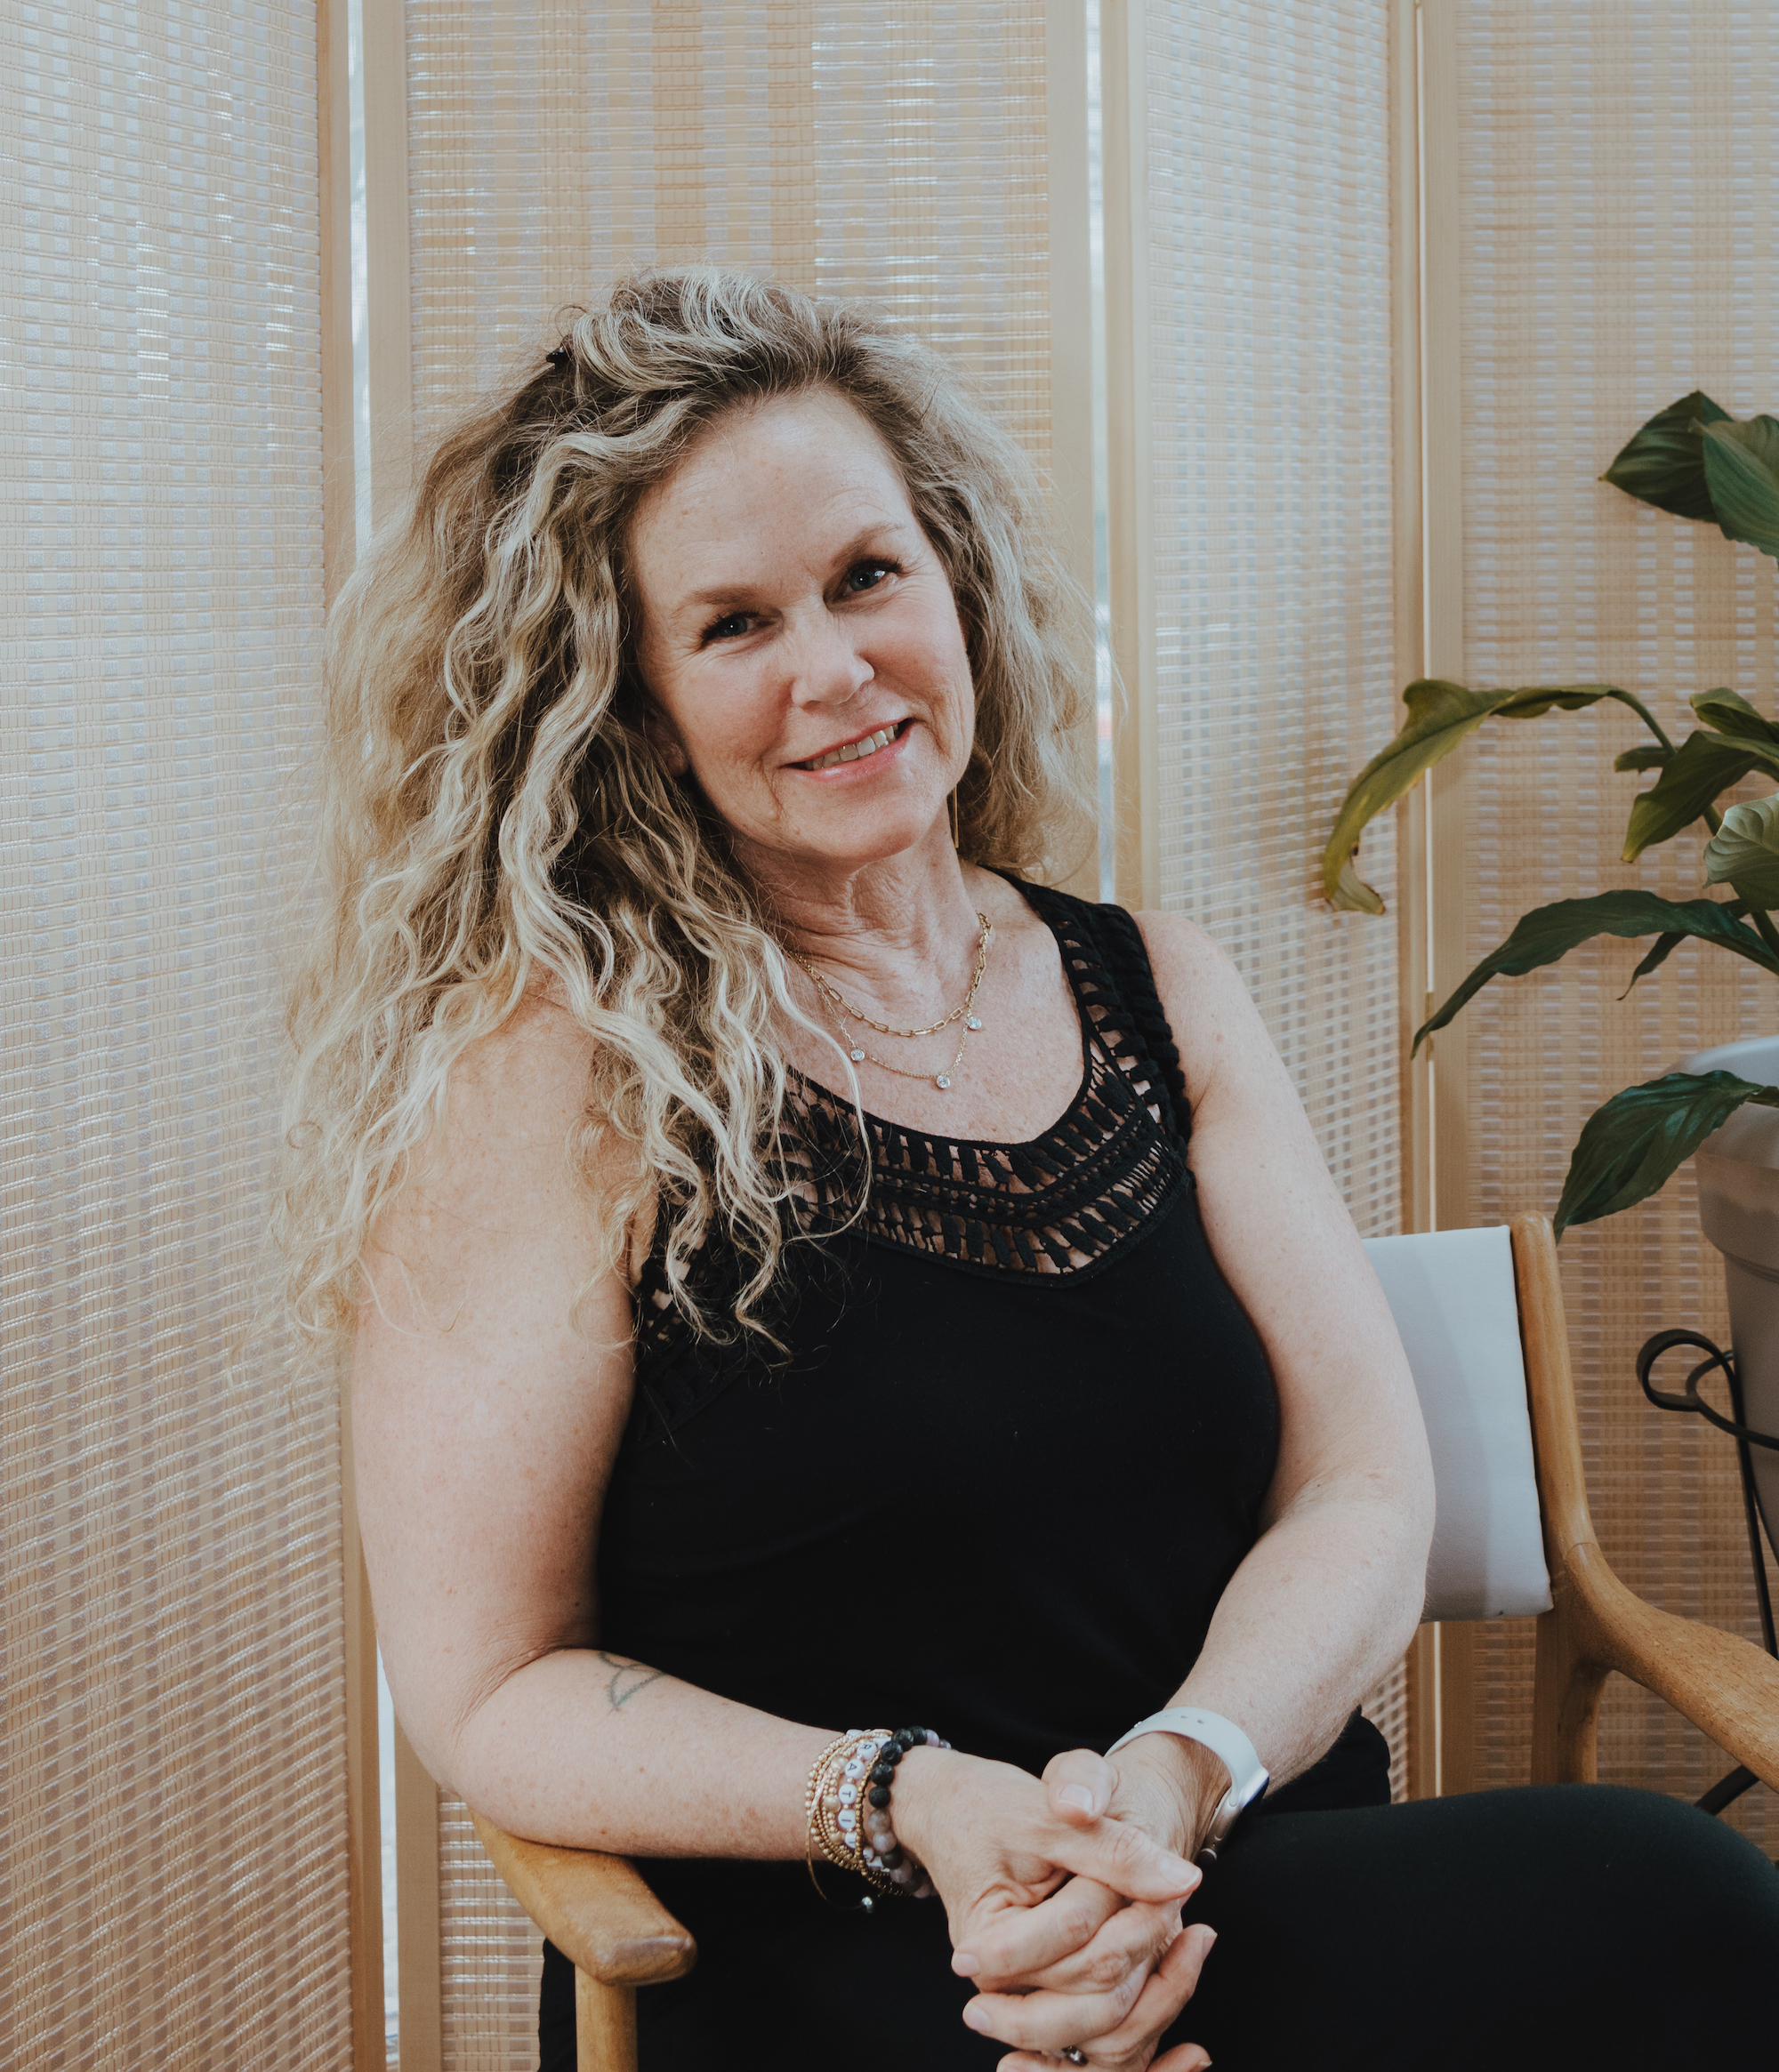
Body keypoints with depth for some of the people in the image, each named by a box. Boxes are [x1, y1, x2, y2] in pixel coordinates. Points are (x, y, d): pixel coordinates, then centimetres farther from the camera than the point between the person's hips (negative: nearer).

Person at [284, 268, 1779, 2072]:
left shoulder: (1153, 990, 12)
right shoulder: (552, 1067, -4)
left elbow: (1363, 1487, 7)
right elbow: (490, 1689, -3)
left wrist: (1175, 1777, -14)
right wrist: (913, 1810, -19)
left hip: (1239, 1900, 7)